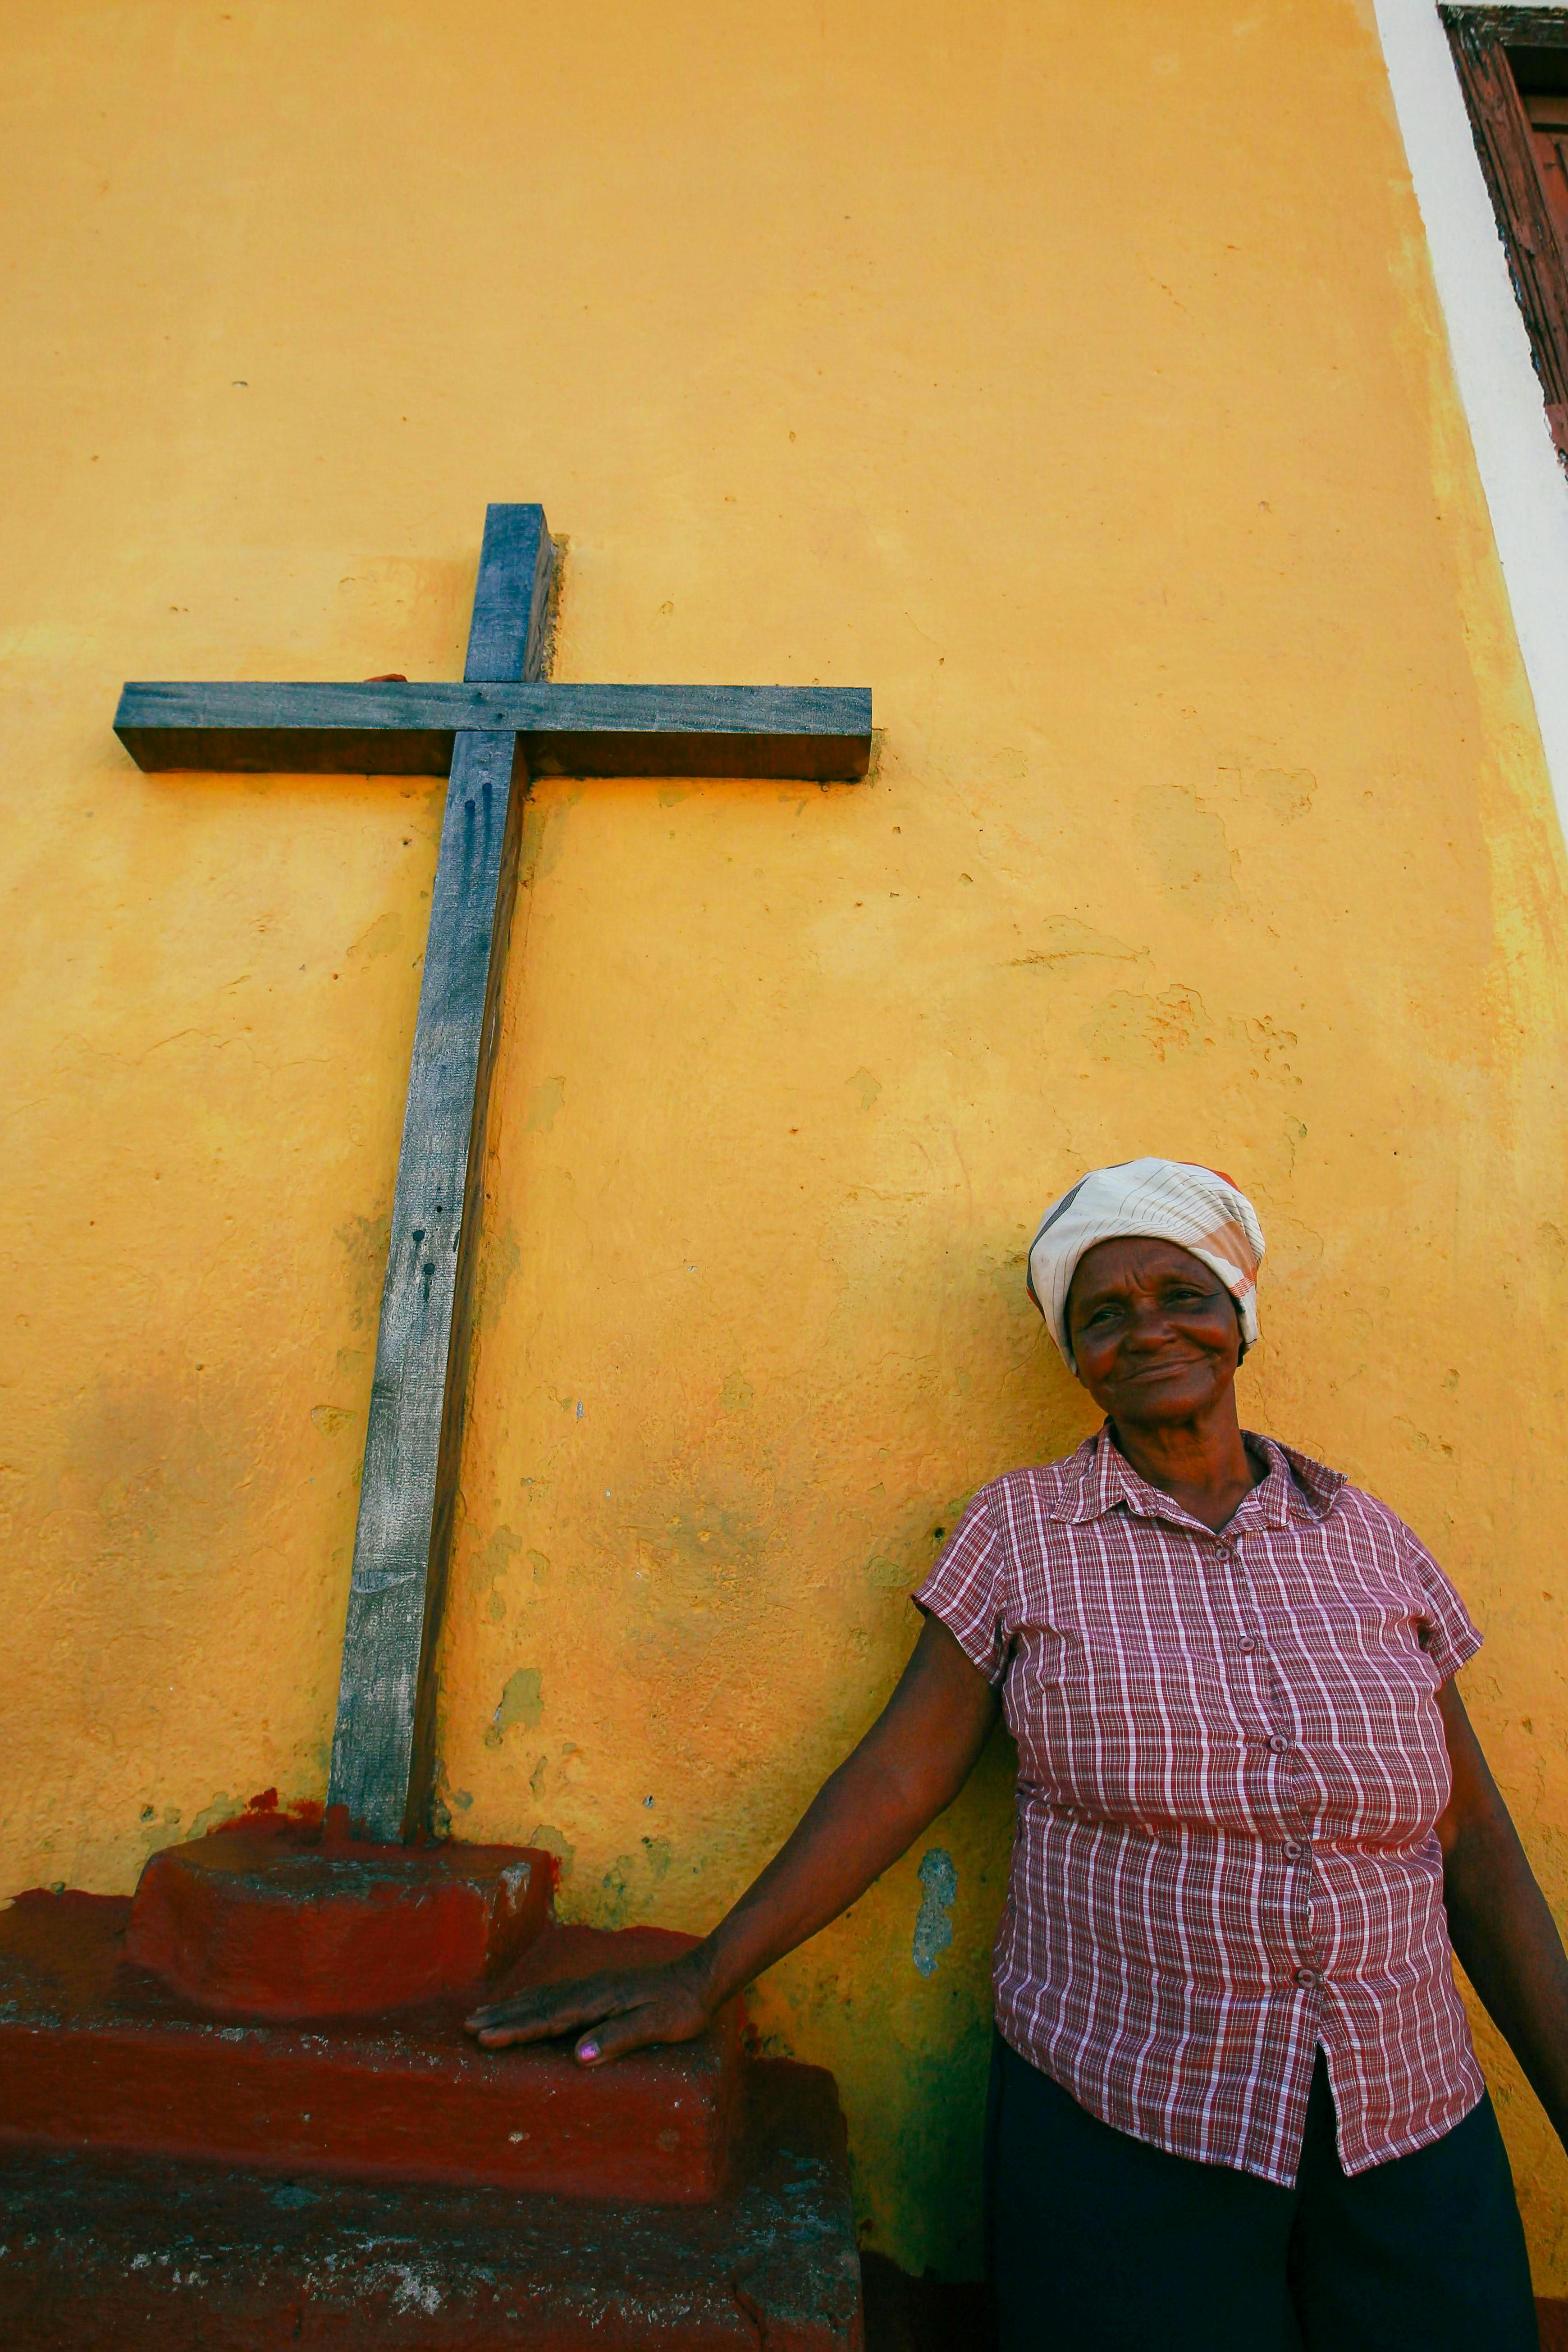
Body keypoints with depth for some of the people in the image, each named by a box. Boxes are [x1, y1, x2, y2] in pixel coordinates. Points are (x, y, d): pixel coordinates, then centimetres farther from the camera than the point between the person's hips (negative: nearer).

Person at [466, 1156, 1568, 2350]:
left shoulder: (1369, 1538, 1)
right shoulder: (1023, 1527, -7)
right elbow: (901, 1774, -7)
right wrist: (704, 1977, -9)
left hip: (1415, 2138, 3)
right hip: (1116, 2131, -2)